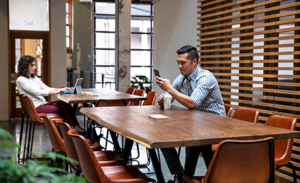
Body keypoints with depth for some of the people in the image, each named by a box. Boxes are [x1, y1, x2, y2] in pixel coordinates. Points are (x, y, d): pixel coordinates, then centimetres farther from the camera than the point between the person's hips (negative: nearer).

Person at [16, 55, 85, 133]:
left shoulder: (34, 78, 19)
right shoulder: (21, 80, -8)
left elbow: (47, 88, 14)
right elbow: (37, 92, -19)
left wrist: (60, 89, -5)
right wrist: (57, 91, -21)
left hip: (43, 103, 7)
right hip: (35, 108, -7)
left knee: (64, 104, -21)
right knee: (61, 110, -23)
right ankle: (76, 127, -13)